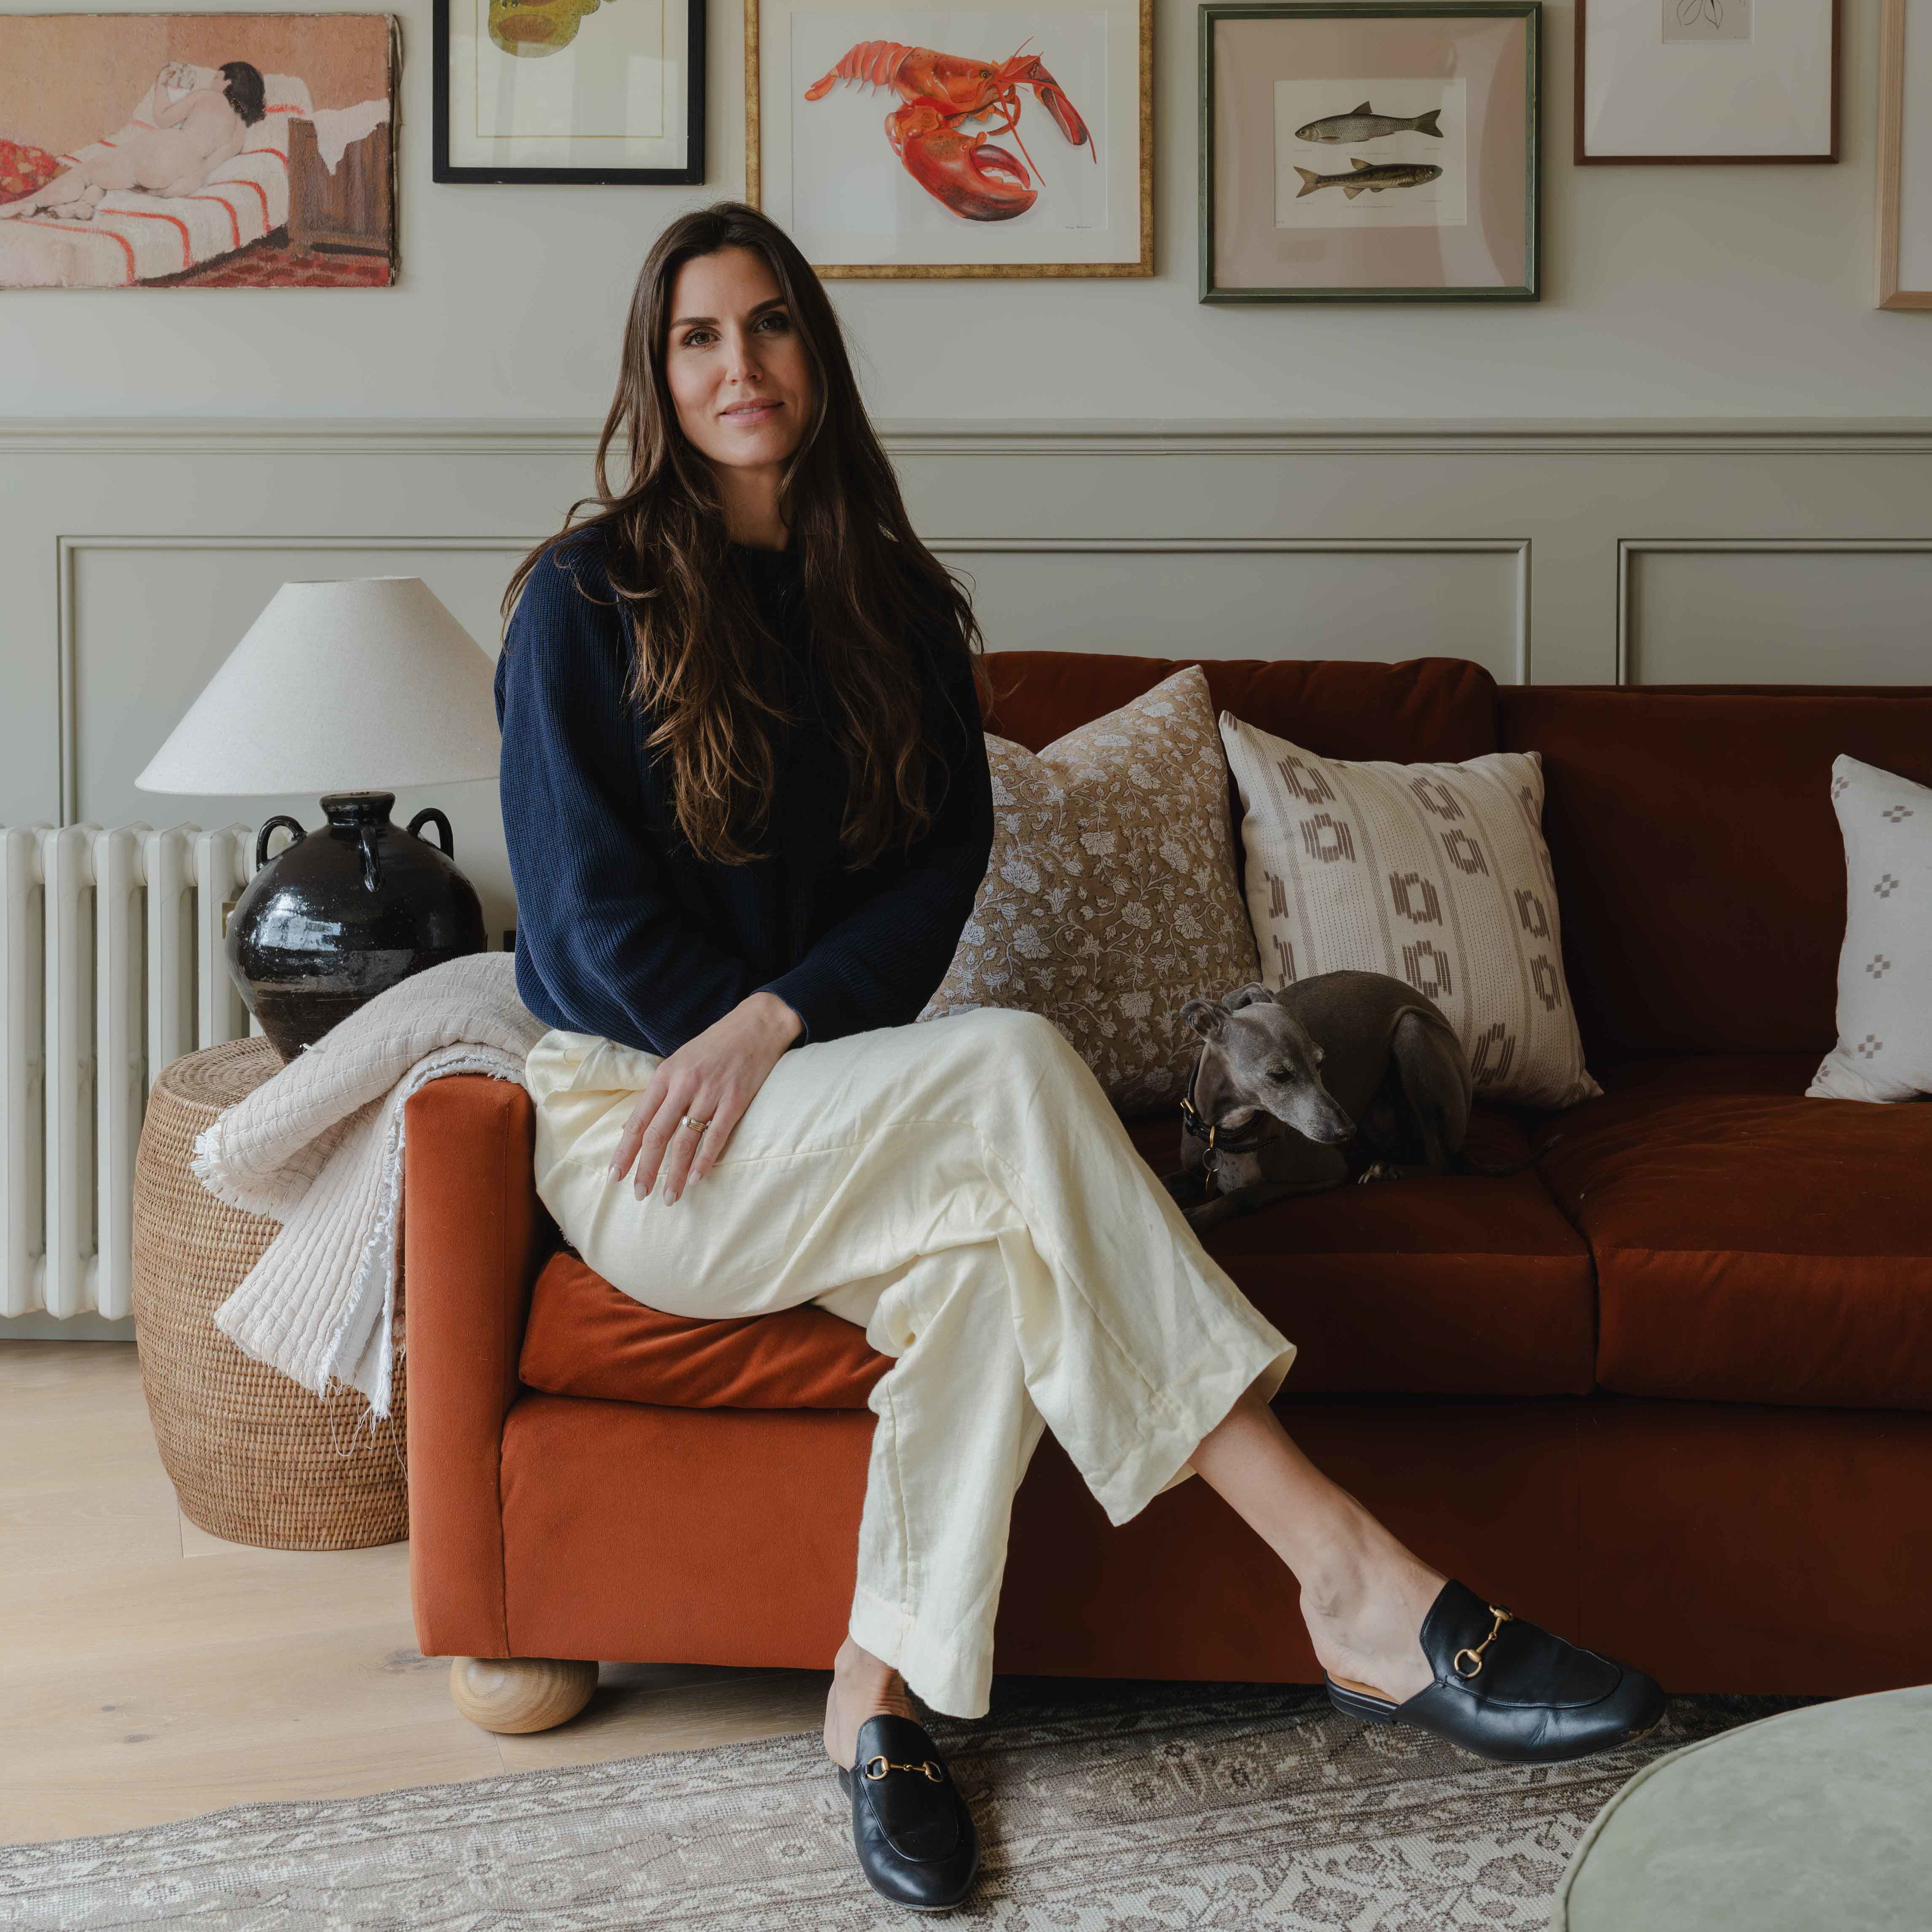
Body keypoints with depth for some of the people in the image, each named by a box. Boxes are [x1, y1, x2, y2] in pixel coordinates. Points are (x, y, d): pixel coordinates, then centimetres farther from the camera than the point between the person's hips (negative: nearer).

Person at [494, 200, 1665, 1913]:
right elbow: (589, 902, -7)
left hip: (840, 1113, 4)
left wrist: (779, 1025, -14)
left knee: (989, 1238, -33)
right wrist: (743, 1062, -13)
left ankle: (884, 1694, -23)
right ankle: (1360, 1590, -36)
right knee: (1015, 1068, -31)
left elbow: (946, 859, 2)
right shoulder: (587, 598, -2)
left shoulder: (893, 599, 9)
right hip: (636, 1120, -4)